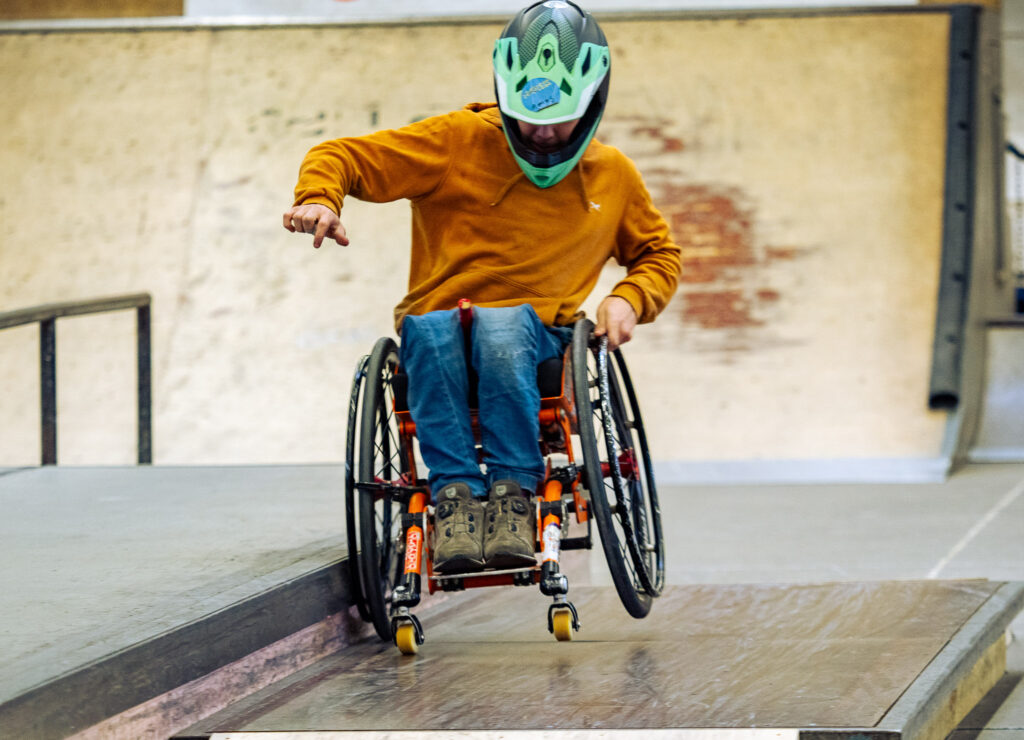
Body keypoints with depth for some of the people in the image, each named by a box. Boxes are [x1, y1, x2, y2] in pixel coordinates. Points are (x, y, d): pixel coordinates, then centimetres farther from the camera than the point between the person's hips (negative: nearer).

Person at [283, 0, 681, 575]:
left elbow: (658, 253, 29)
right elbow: (344, 157, 2)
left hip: (538, 334, 1)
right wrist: (319, 198, -21)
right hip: (442, 330, -1)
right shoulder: (459, 141, 4)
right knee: (429, 330, -39)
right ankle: (456, 495, -39)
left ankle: (513, 493, -35)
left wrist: (628, 301, 6)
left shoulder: (613, 176, 13)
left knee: (502, 324, -38)